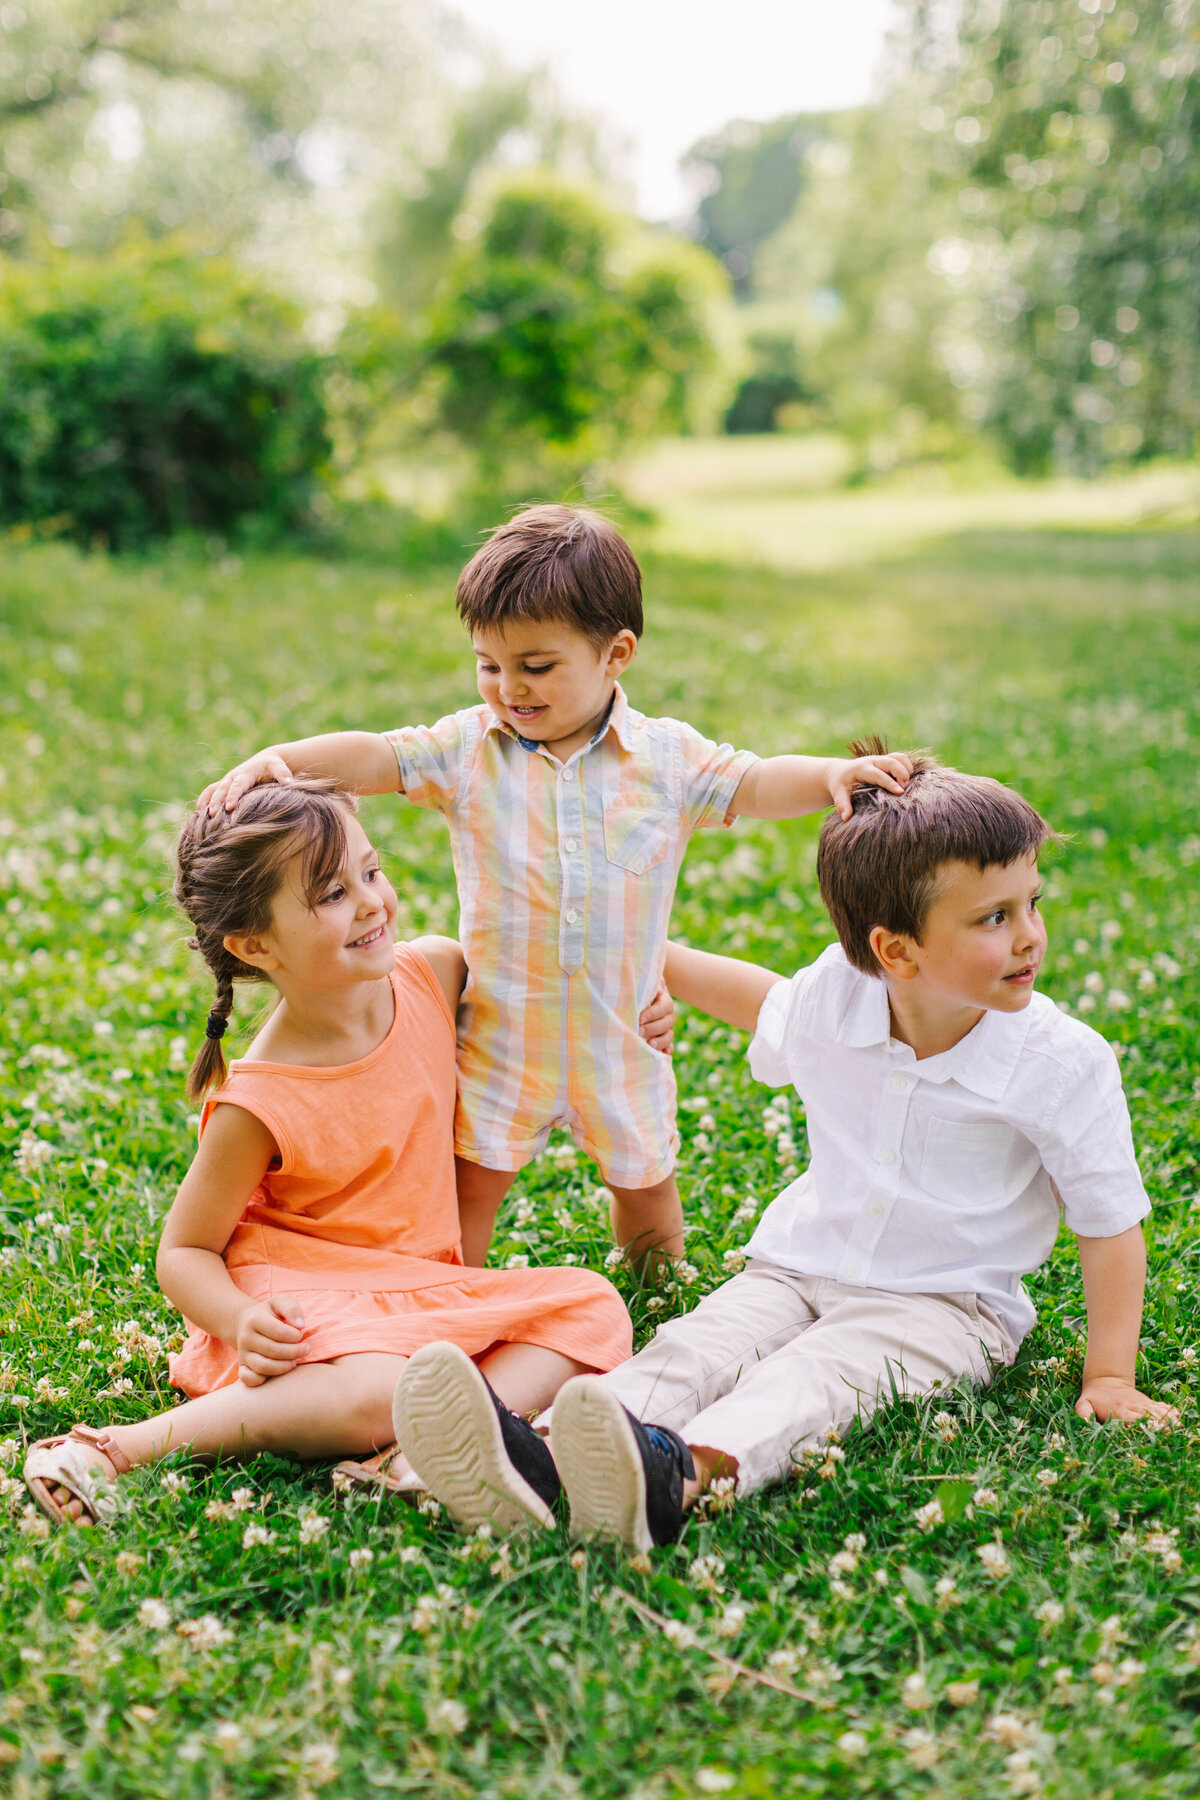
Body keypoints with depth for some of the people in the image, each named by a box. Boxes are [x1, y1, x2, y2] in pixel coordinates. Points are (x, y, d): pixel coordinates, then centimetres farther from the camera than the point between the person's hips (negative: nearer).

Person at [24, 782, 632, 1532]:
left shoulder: (433, 969, -6)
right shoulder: (259, 1106, -21)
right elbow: (184, 1250, -9)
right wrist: (238, 1319, -29)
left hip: (423, 1289, 6)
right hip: (303, 1301, -6)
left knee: (593, 1303, -13)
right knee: (377, 1395, -37)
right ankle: (121, 1446, -24)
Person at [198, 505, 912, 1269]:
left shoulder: (666, 755, -4)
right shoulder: (468, 748, -6)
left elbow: (755, 784, -4)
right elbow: (373, 756, -12)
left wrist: (835, 774, -22)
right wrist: (272, 758, -26)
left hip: (622, 1029, 1)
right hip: (502, 1029, -1)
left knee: (644, 1179, 18)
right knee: (472, 1179, 2)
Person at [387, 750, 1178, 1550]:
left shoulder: (1063, 1063, -14)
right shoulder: (833, 994, -6)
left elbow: (1111, 1222, -6)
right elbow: (769, 1003, 20)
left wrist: (1110, 1376, -10)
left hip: (942, 1305, -4)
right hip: (802, 1267, 4)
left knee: (818, 1374, -34)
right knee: (698, 1343, -24)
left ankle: (680, 1474, -62)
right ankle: (546, 1460, -49)